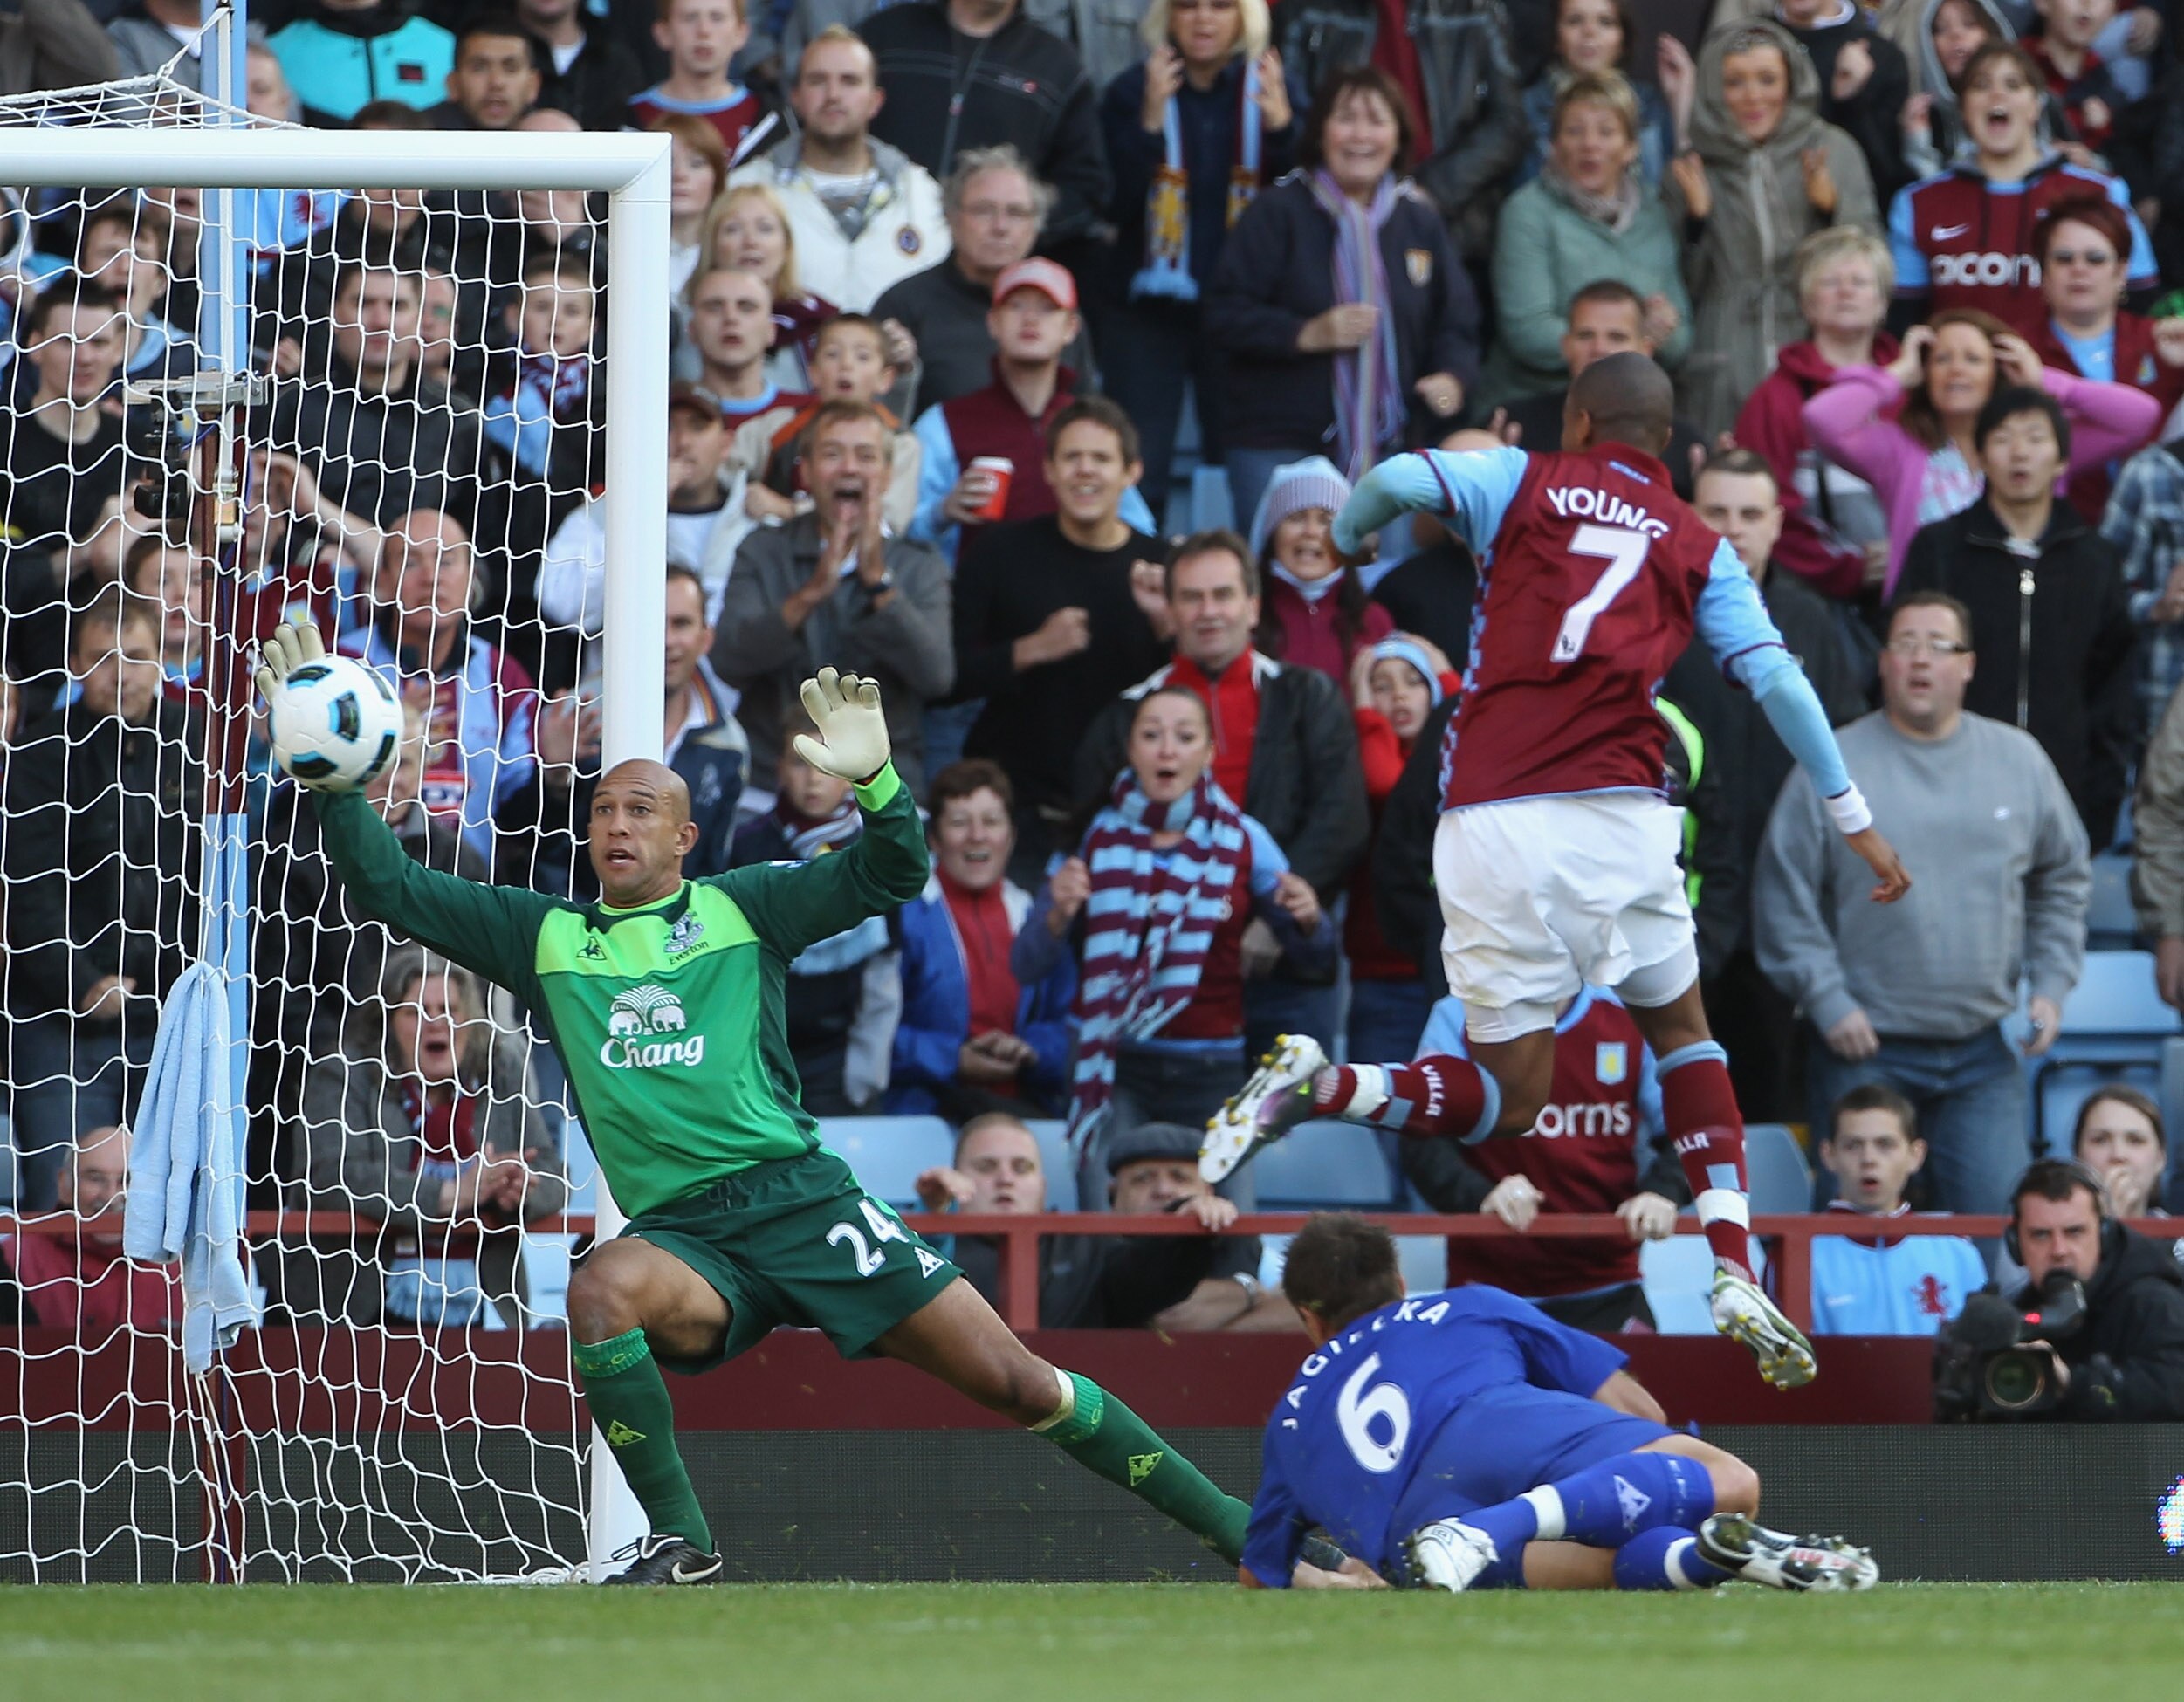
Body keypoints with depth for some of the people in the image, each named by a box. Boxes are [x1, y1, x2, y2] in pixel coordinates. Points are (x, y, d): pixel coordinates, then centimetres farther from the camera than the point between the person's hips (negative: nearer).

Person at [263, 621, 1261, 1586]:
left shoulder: (738, 910, 9)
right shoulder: (545, 937, 13)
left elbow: (889, 877, 0)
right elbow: (393, 891, 13)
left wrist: (875, 781, -19)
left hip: (797, 1195, -1)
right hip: (679, 1234, 1)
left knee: (1011, 1378, -6)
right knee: (600, 1296, -36)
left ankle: (1223, 1520, 5)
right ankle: (680, 1545, -21)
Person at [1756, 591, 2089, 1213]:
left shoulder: (2019, 760, 8)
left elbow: (2064, 882, 18)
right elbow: (1783, 899, -2)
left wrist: (2052, 986, 7)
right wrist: (1827, 1001, -9)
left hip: (1983, 1051, 3)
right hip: (1865, 1048, -3)